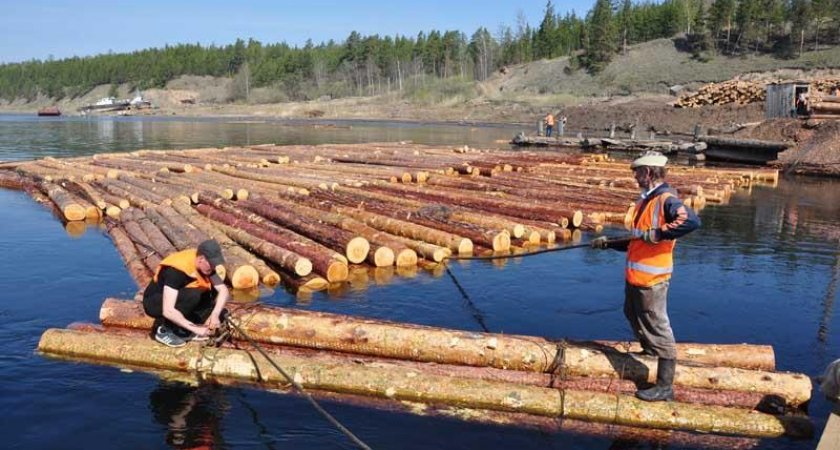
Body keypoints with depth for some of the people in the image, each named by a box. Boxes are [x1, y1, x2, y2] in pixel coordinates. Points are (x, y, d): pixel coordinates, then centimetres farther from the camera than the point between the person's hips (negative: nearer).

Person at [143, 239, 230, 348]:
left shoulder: (205, 264, -12)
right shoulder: (176, 270, -34)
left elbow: (224, 290, -12)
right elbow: (168, 311, -38)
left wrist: (215, 315, -29)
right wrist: (195, 328, -36)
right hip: (153, 303, -7)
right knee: (192, 296, -36)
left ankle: (181, 330, 0)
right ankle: (164, 330, -17)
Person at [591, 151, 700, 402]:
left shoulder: (666, 200, -16)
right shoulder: (646, 200, 14)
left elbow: (692, 221, -34)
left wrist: (659, 233, -31)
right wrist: (609, 244, 19)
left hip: (651, 279, -10)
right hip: (635, 275, 10)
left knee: (658, 329, -4)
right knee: (633, 315, 28)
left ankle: (665, 386, 4)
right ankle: (649, 350, 51)